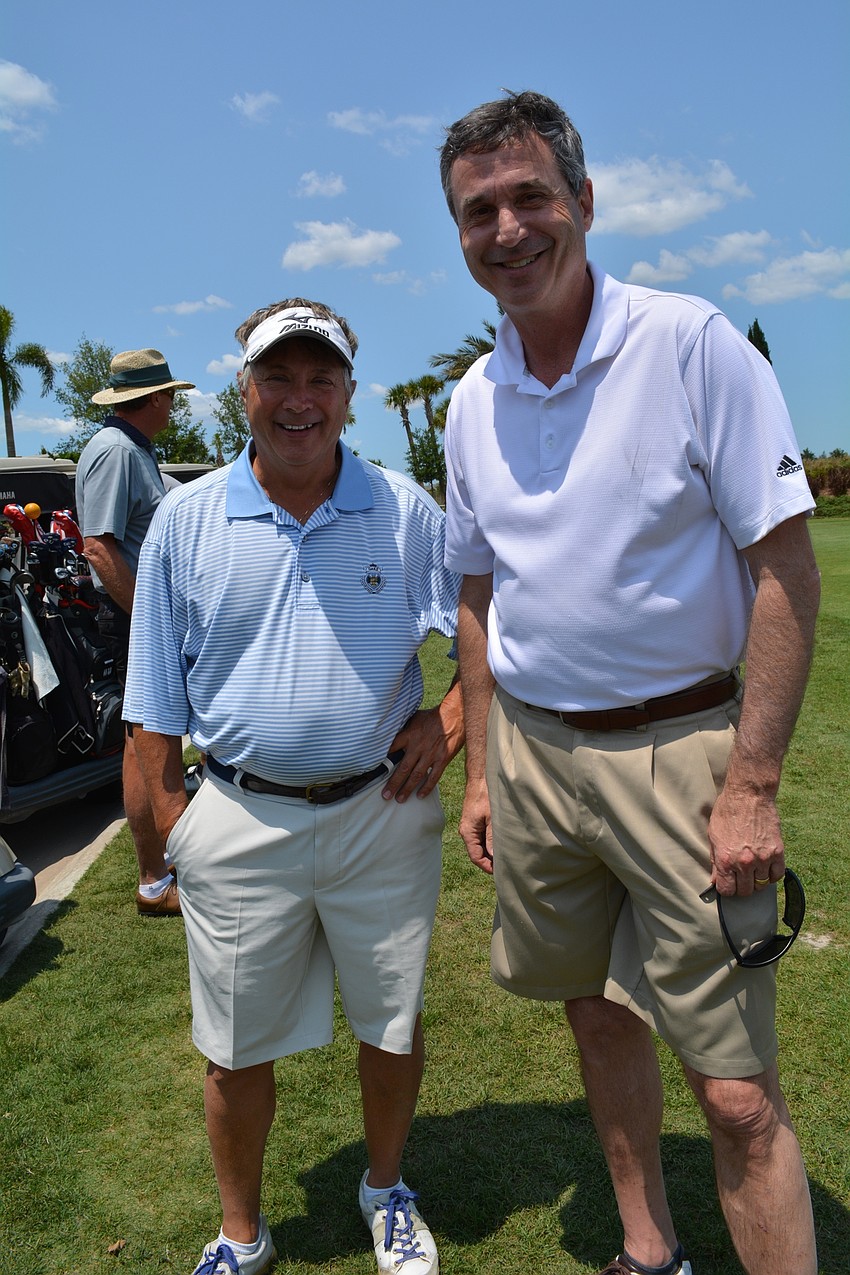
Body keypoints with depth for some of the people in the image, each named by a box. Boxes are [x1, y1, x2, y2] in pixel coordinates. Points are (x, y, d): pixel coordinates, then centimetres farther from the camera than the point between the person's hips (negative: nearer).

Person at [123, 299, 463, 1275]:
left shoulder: (405, 512, -1)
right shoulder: (184, 519, 0)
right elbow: (156, 700, 3)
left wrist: (450, 717, -8)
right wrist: (171, 820, -2)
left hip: (382, 815, 1)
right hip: (241, 821, 0)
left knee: (393, 1023, 16)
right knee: (236, 1048, 14)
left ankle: (386, 1190, 46)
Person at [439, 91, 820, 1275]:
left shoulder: (692, 343, -10)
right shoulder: (473, 402, 6)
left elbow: (786, 566, -12)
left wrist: (752, 785, -16)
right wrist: (481, 770, 11)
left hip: (679, 749, -5)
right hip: (533, 752, 6)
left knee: (738, 1090, -1)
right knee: (597, 1011, 19)